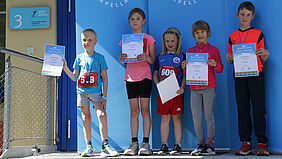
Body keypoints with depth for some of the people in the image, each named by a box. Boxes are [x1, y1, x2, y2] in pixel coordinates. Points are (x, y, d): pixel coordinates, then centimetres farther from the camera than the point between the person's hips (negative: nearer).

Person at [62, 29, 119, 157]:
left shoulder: (100, 57, 3)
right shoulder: (79, 58, 10)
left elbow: (104, 78, 2)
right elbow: (75, 77, 13)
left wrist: (104, 96, -4)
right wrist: (65, 68, -1)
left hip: (96, 92, -2)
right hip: (82, 92, 3)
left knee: (102, 115, -14)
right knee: (86, 118, 5)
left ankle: (105, 146, -12)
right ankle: (89, 147, 11)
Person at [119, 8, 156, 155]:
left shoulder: (148, 39, 3)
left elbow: (153, 60, 1)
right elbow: (124, 60, 11)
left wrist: (146, 58, -20)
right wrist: (122, 59, -12)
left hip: (145, 76, -2)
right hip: (130, 76, 2)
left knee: (145, 109, -2)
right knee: (134, 110, 3)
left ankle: (145, 143, 1)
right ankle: (134, 143, 6)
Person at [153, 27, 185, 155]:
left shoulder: (181, 57, 3)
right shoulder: (160, 57, 12)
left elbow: (185, 75, 0)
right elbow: (155, 74, 14)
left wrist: (182, 87, -16)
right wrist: (158, 84, -4)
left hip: (176, 92, -3)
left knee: (177, 118, -1)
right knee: (164, 118, 5)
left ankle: (178, 145, 4)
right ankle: (164, 146, 10)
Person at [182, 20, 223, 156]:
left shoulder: (213, 50, 5)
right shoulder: (190, 51, 15)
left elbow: (220, 69, 5)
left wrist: (215, 65, -15)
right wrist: (185, 67, -3)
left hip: (209, 87, -3)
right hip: (194, 88, 3)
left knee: (208, 116, -2)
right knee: (196, 118, 0)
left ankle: (210, 146, 3)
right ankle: (201, 144, 11)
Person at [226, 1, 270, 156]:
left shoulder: (258, 34, 7)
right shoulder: (233, 36, 15)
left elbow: (263, 59, 7)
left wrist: (264, 54, -15)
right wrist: (229, 59, -5)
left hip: (256, 74, -3)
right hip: (239, 76, 3)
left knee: (258, 108, -6)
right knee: (242, 109, 2)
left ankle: (262, 143, -2)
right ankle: (246, 143, 7)